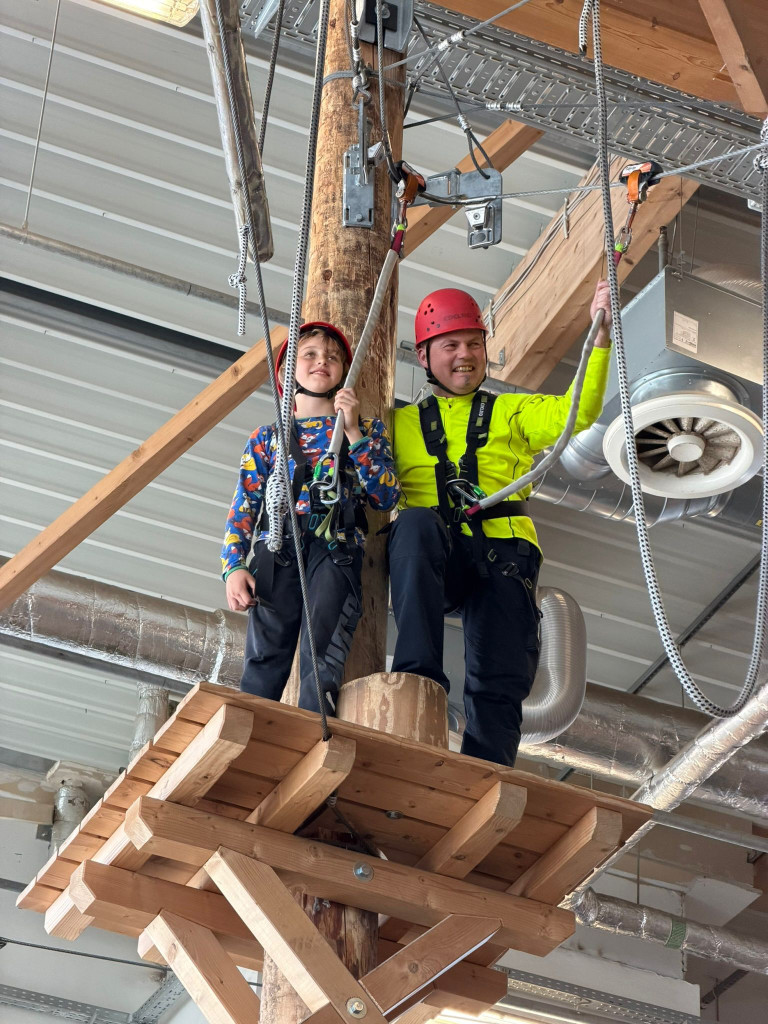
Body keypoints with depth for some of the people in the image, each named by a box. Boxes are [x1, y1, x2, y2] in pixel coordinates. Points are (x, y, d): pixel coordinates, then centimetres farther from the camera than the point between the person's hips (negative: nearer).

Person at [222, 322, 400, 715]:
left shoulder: (366, 429, 21)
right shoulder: (267, 437, 22)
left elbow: (386, 497, 6)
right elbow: (244, 506, 14)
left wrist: (355, 432, 1)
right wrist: (234, 566, -2)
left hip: (336, 549, -1)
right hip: (276, 548, 1)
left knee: (322, 663, -19)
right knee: (265, 657, -15)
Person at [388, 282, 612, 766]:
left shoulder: (513, 414, 24)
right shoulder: (402, 424, 25)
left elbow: (578, 411, 6)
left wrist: (600, 335, -6)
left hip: (502, 556, 1)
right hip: (431, 561, -1)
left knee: (500, 681, -14)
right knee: (416, 522, -35)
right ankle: (419, 678, -41)